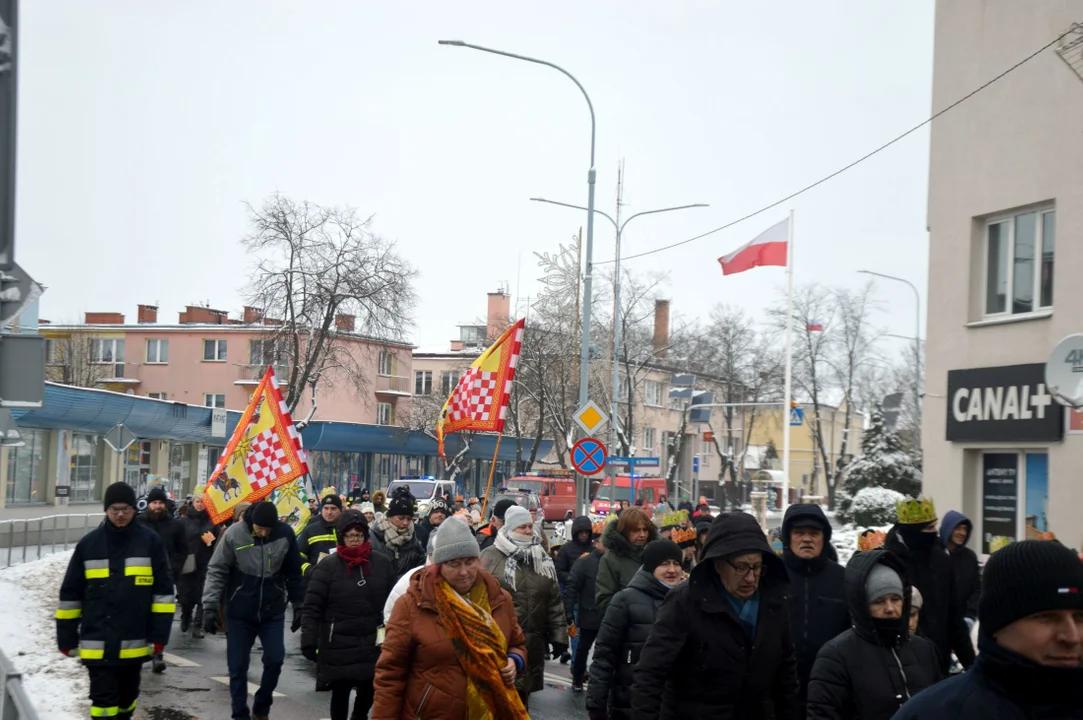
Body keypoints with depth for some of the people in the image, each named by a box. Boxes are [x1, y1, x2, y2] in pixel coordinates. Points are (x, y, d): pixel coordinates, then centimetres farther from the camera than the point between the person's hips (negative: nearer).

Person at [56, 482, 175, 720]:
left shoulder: (150, 542, -2)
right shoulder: (89, 543, 0)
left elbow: (163, 591, -1)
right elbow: (70, 593, 5)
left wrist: (159, 634, -6)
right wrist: (67, 637, 4)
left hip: (134, 643, 1)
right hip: (97, 644, -1)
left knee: (127, 696, 18)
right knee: (103, 700, -4)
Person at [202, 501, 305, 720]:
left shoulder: (285, 534, -10)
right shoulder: (234, 534, -16)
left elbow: (294, 573, 3)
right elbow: (217, 571, -10)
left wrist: (298, 605, 8)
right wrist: (209, 607, -14)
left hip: (273, 611, 1)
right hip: (239, 612, -1)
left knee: (274, 660, 0)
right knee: (238, 667, 4)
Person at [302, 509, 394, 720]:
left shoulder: (381, 563, 4)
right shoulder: (328, 566, -6)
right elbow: (312, 607, -7)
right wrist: (309, 641, -12)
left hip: (372, 644, 3)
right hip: (338, 646, -3)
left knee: (369, 689, 10)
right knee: (340, 692, 7)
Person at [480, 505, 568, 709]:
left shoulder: (542, 559, 13)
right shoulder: (490, 557, -4)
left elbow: (554, 601, 15)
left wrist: (559, 635, 10)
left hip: (532, 643, 5)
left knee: (521, 696, 13)